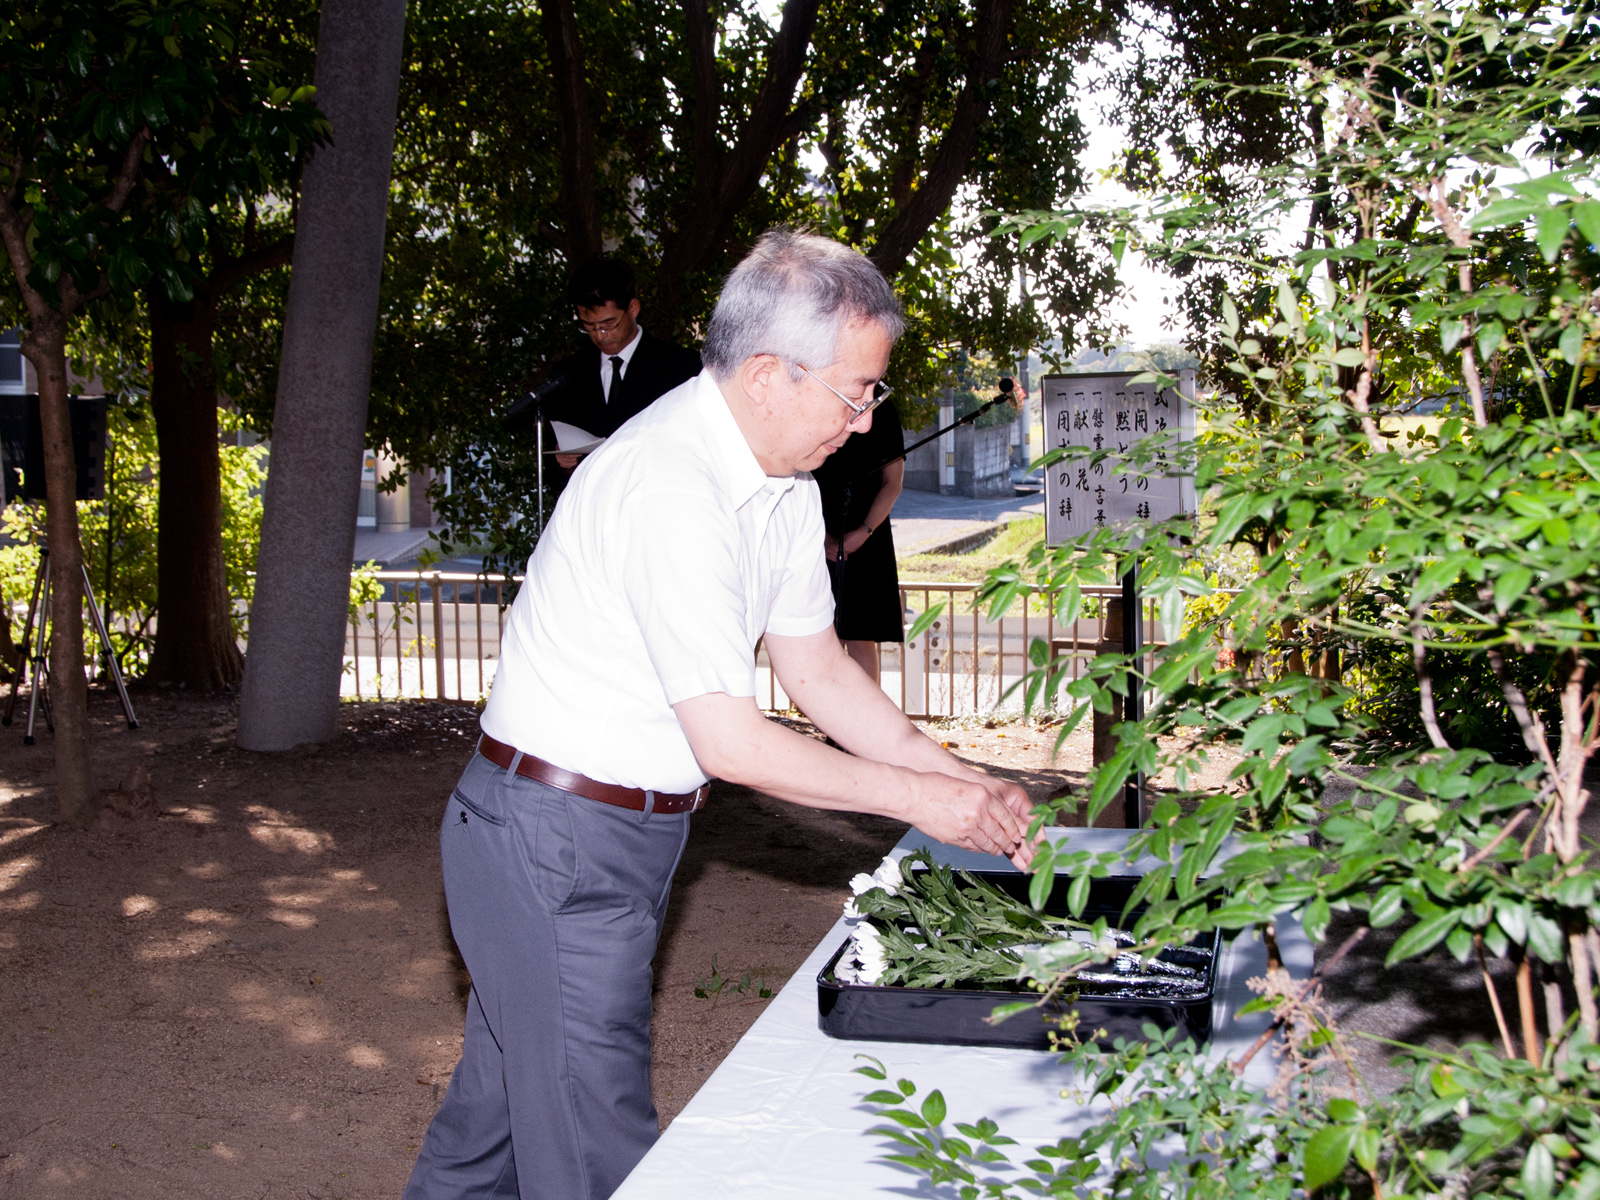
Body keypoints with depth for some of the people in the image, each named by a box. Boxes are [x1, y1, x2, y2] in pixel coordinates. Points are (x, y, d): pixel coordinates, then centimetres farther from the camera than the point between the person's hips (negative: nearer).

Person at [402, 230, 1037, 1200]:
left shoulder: (785, 486, 4)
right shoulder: (669, 490, -27)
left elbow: (817, 668, 12)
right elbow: (732, 744, -25)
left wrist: (962, 781, 3)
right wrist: (916, 797, -16)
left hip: (625, 834, 9)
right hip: (557, 846, -9)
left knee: (502, 1103, 22)